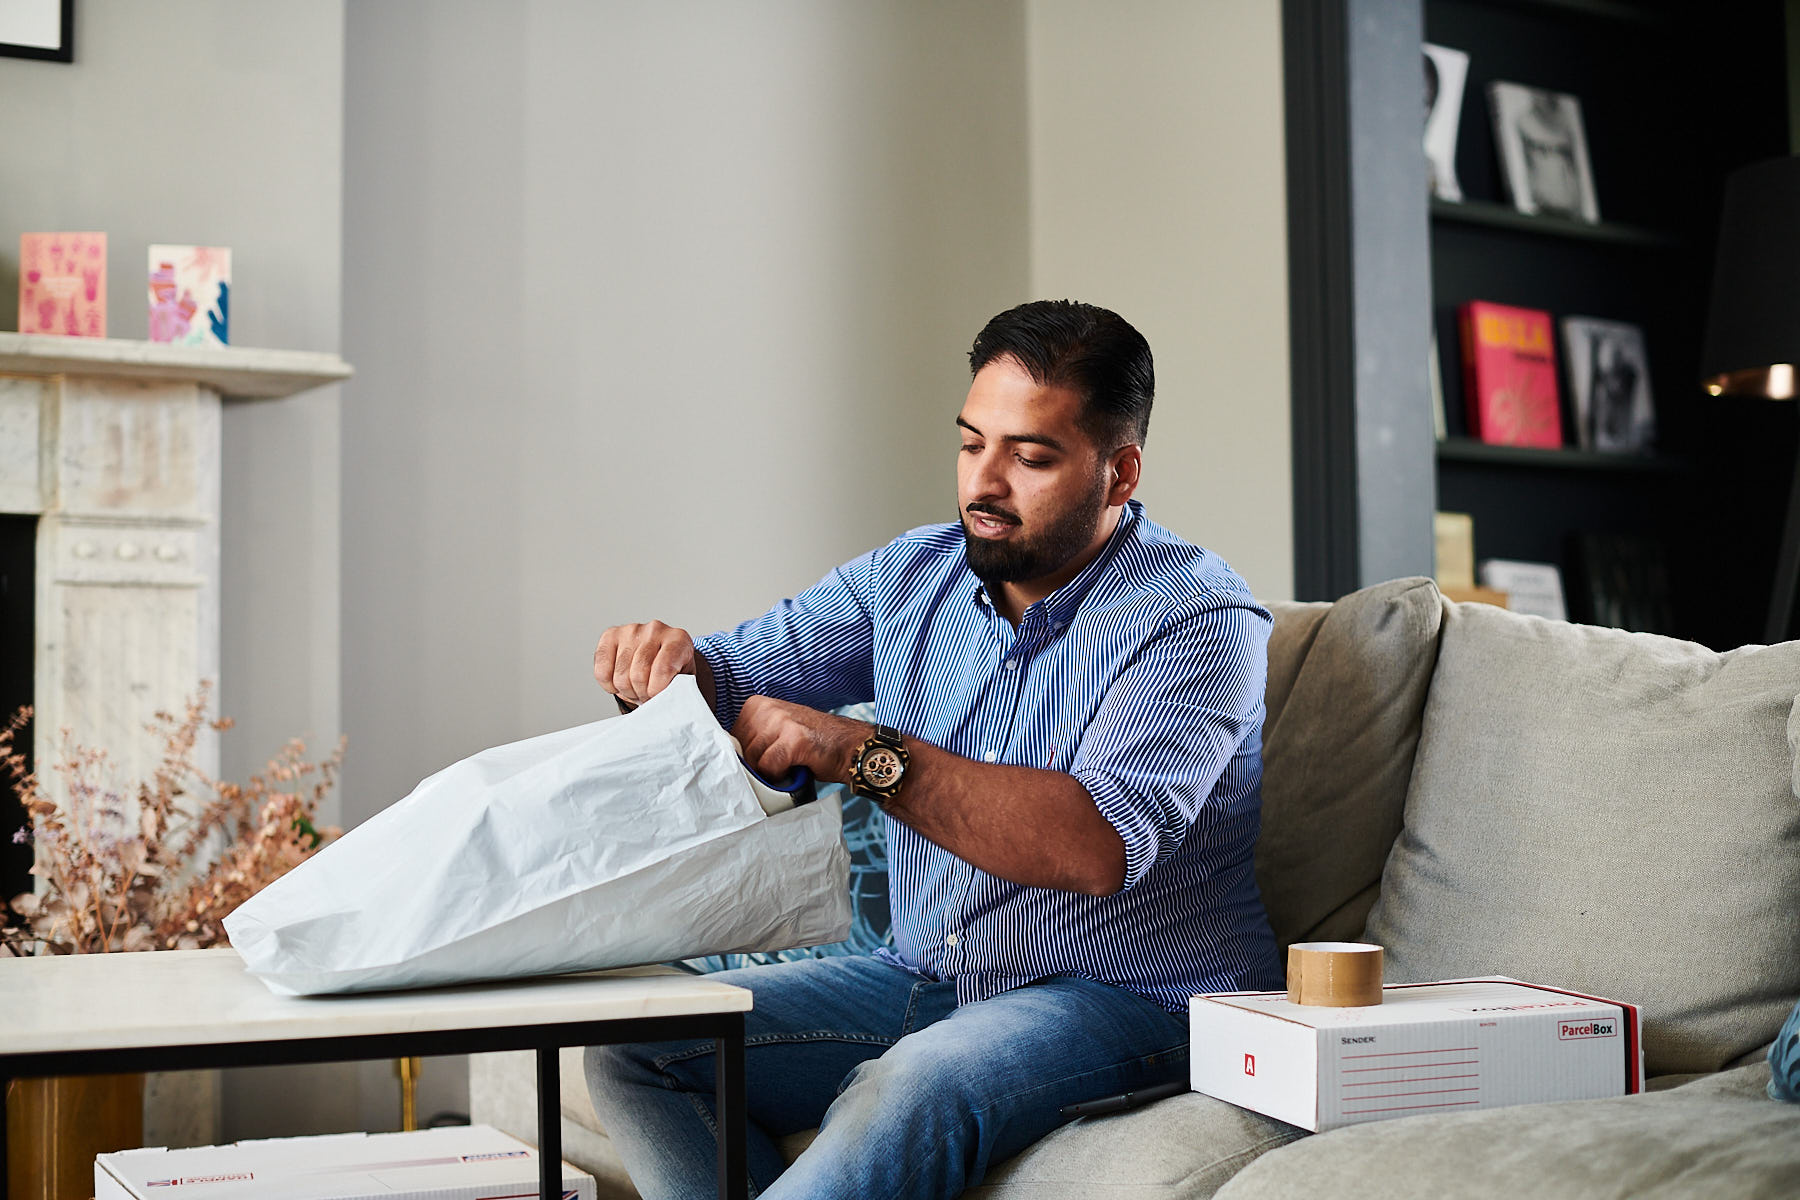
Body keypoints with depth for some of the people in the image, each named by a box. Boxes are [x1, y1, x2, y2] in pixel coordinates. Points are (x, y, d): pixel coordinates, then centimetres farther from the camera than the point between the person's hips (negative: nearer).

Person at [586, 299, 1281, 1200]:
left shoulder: (1197, 618, -14)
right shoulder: (912, 576, 6)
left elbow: (1101, 846, -29)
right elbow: (738, 676, 7)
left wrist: (867, 753, -34)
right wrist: (665, 663, -18)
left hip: (1123, 999, -6)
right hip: (922, 980, 7)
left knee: (909, 1094, -37)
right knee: (634, 1046, -8)